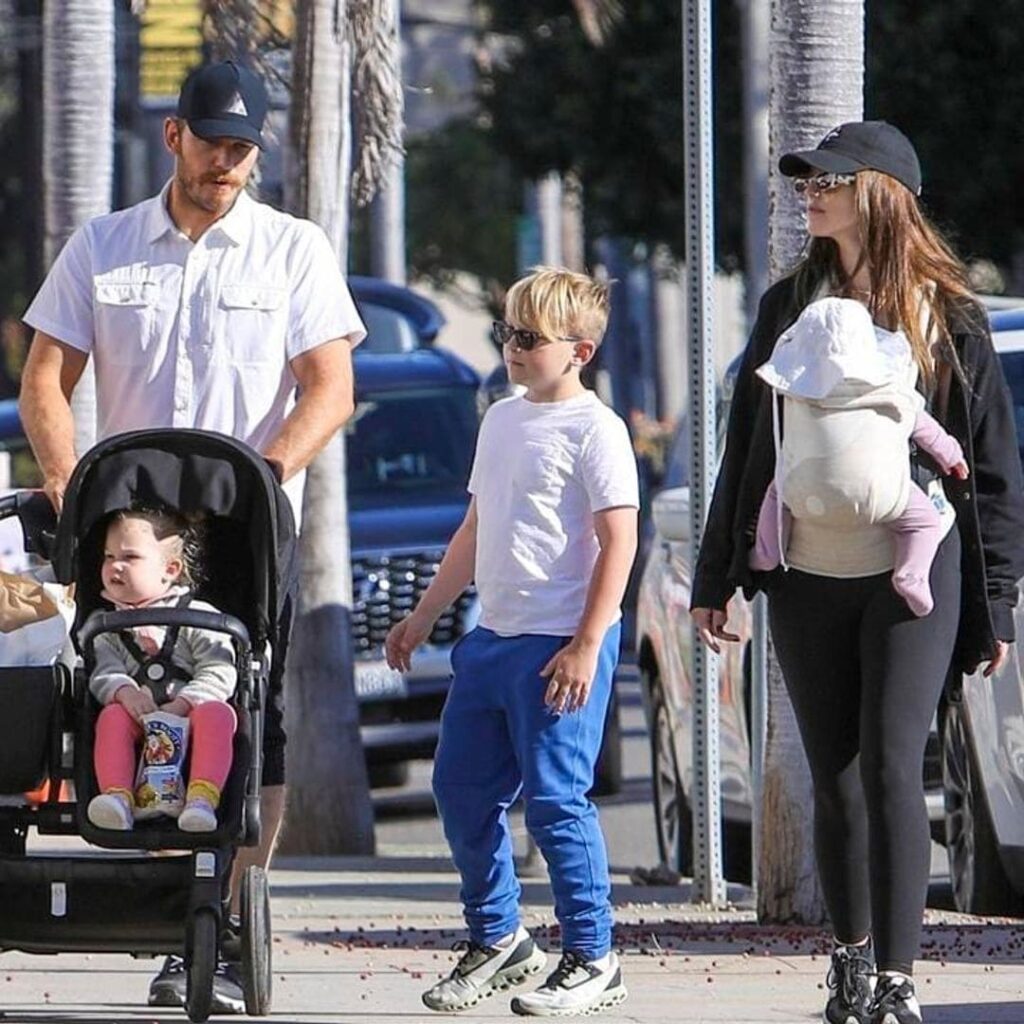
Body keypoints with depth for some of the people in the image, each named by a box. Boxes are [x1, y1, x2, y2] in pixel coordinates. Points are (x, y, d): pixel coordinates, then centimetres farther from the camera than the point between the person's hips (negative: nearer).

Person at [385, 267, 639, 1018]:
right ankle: (496, 940, 24)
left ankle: (592, 961, 1)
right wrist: (425, 616, 25)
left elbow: (619, 541, -14)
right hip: (493, 636, 9)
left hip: (561, 643, -9)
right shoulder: (502, 420, 15)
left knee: (556, 799, -8)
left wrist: (587, 644, -19)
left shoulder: (594, 429, -10)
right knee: (462, 790, 10)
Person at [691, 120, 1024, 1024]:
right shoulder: (790, 307, 11)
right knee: (835, 779, 8)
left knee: (891, 768, -13)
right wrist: (716, 576, 13)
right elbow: (745, 447, 15)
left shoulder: (948, 319, 1)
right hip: (806, 576, 4)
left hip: (914, 572, -4)